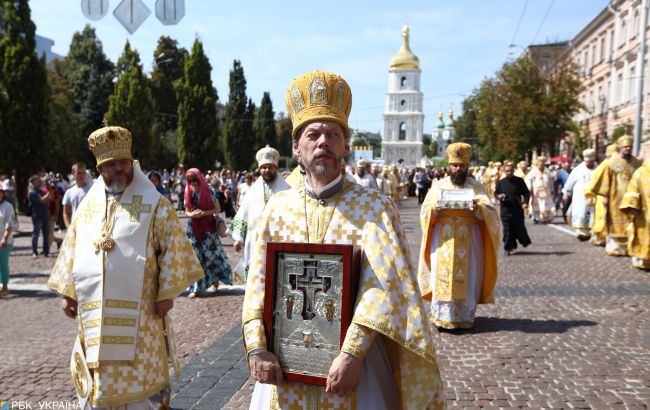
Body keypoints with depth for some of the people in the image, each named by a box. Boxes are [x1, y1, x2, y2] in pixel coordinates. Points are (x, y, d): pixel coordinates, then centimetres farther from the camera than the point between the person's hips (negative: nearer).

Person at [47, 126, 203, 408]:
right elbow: (71, 250, 15)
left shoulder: (154, 204, -4)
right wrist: (67, 292, 11)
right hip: (94, 311, 4)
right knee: (97, 379, 16)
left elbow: (173, 248, -8)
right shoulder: (89, 204, 10)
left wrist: (166, 292, -11)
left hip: (138, 310, -4)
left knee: (141, 374, 4)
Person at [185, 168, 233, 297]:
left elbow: (218, 209, -4)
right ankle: (196, 288, 3)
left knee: (210, 254, 1)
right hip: (193, 227, 3)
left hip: (208, 227, -3)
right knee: (195, 256, 0)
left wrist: (204, 213, -18)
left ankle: (215, 281, 22)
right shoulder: (188, 193, 5)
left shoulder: (209, 192, -6)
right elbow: (186, 211, 12)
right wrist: (191, 214, -11)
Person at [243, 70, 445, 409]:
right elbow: (258, 282, 0)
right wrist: (257, 348, -12)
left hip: (354, 358, -2)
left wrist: (352, 353, -23)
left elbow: (382, 284, -15)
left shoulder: (374, 207, -7)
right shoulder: (277, 207, 2)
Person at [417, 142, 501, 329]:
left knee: (467, 278, 0)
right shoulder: (438, 186, 9)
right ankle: (442, 317, 5)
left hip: (468, 241, 0)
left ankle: (464, 317, 10)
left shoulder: (476, 187, 7)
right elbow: (425, 211, 3)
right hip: (443, 240, 0)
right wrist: (435, 209, -19)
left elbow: (491, 211, -2)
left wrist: (478, 208, -23)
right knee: (442, 276, -3)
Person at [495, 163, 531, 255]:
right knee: (507, 230, -1)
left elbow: (526, 193, 5)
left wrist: (525, 202, -12)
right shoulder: (500, 182, 6)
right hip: (505, 210, 0)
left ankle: (524, 241, 31)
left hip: (518, 210, 0)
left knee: (520, 227, 7)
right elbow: (495, 193, 13)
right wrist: (498, 196, -11)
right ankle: (508, 248, 7)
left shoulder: (519, 181, 4)